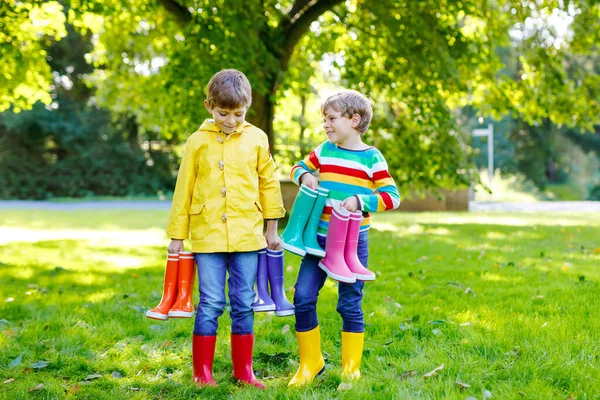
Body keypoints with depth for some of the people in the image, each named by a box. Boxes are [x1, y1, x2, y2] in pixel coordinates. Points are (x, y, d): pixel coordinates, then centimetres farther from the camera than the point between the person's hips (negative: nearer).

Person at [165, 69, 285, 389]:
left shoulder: (256, 139, 4)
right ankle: (202, 371, 10)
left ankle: (243, 370, 17)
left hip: (247, 235, 1)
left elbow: (268, 183, 11)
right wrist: (177, 235, 7)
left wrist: (272, 228, 11)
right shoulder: (198, 141, 2)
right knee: (210, 304, 0)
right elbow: (184, 190, 7)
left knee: (244, 304, 7)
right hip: (207, 235, -1)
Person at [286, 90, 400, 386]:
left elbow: (391, 196, -9)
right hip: (320, 238, 4)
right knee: (303, 297, -1)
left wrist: (361, 200, -23)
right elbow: (300, 167, 21)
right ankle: (310, 363, 16)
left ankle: (351, 369, 17)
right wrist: (304, 176, -2)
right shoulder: (324, 150, 7)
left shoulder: (371, 158, -6)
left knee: (350, 304, 3)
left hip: (352, 240, -4)